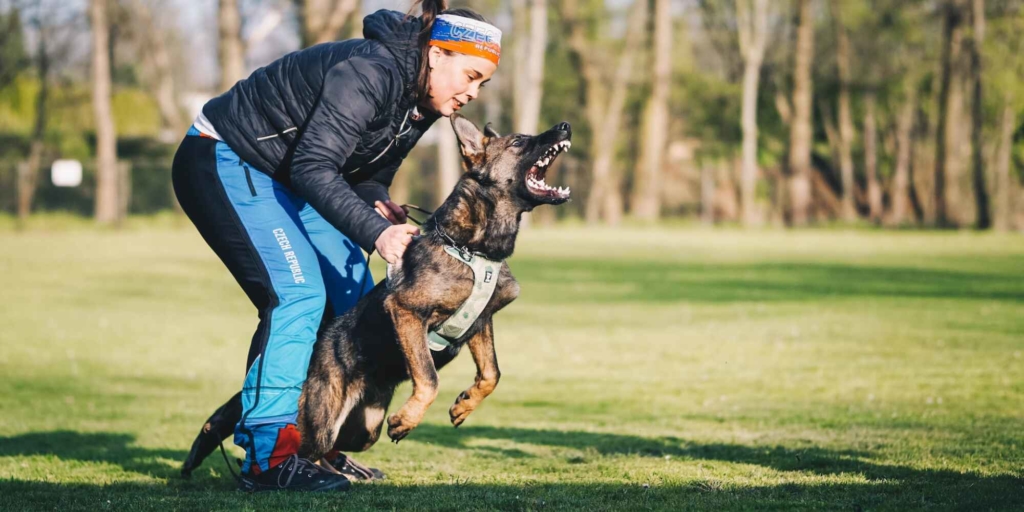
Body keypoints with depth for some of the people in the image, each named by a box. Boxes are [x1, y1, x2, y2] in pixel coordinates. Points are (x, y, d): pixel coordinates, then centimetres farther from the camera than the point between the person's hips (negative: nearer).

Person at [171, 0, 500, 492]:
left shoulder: (421, 103, 1)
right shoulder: (368, 72, -28)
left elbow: (366, 175, 11)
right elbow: (313, 167, -34)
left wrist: (379, 206, -11)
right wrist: (374, 233, -40)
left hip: (279, 176, 10)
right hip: (222, 162, -10)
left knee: (355, 296, 5)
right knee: (298, 292, -22)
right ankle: (268, 456, -19)